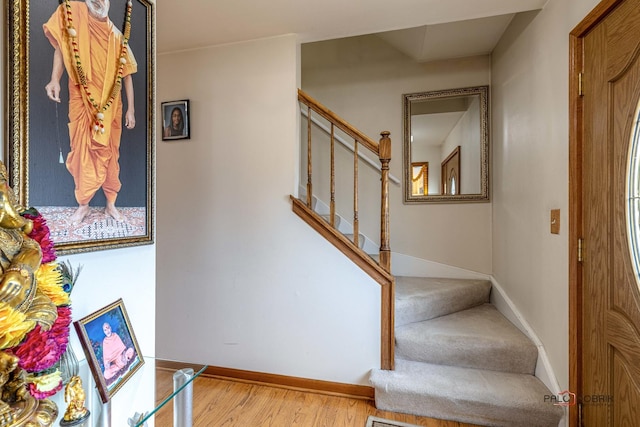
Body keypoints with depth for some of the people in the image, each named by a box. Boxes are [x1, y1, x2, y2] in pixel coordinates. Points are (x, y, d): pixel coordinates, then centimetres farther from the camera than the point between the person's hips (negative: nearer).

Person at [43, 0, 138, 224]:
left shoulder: (117, 36, 9)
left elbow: (126, 74, 8)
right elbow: (61, 46, 1)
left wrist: (130, 109, 1)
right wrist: (55, 79, -16)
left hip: (110, 105, 1)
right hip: (82, 102, -1)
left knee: (109, 153, 5)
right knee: (83, 152, 1)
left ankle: (111, 204, 16)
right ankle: (83, 204, 16)